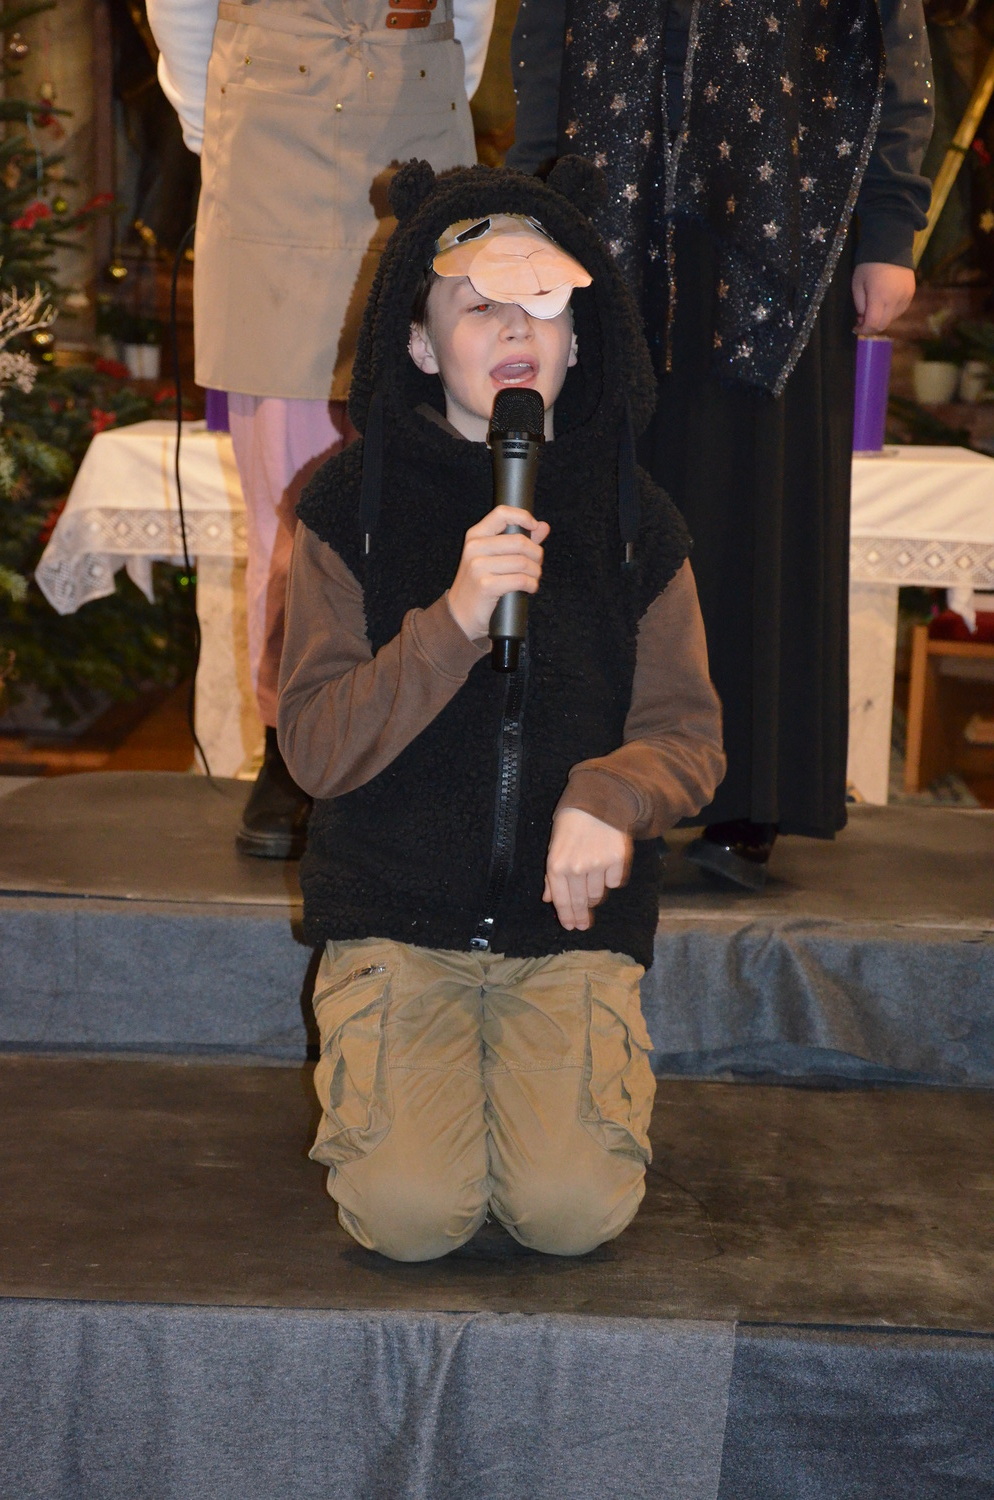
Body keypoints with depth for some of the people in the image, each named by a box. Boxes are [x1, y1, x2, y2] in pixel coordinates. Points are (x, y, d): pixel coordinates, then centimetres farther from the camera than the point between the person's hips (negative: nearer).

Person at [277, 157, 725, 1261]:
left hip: (575, 920, 1)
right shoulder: (353, 504, -2)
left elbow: (689, 730, 6)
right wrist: (454, 622, -23)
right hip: (393, 915, -1)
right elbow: (313, 746, -8)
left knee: (572, 1208, -17)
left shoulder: (632, 517, 4)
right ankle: (373, 1055, 15)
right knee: (412, 1212, -18)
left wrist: (611, 795, -17)